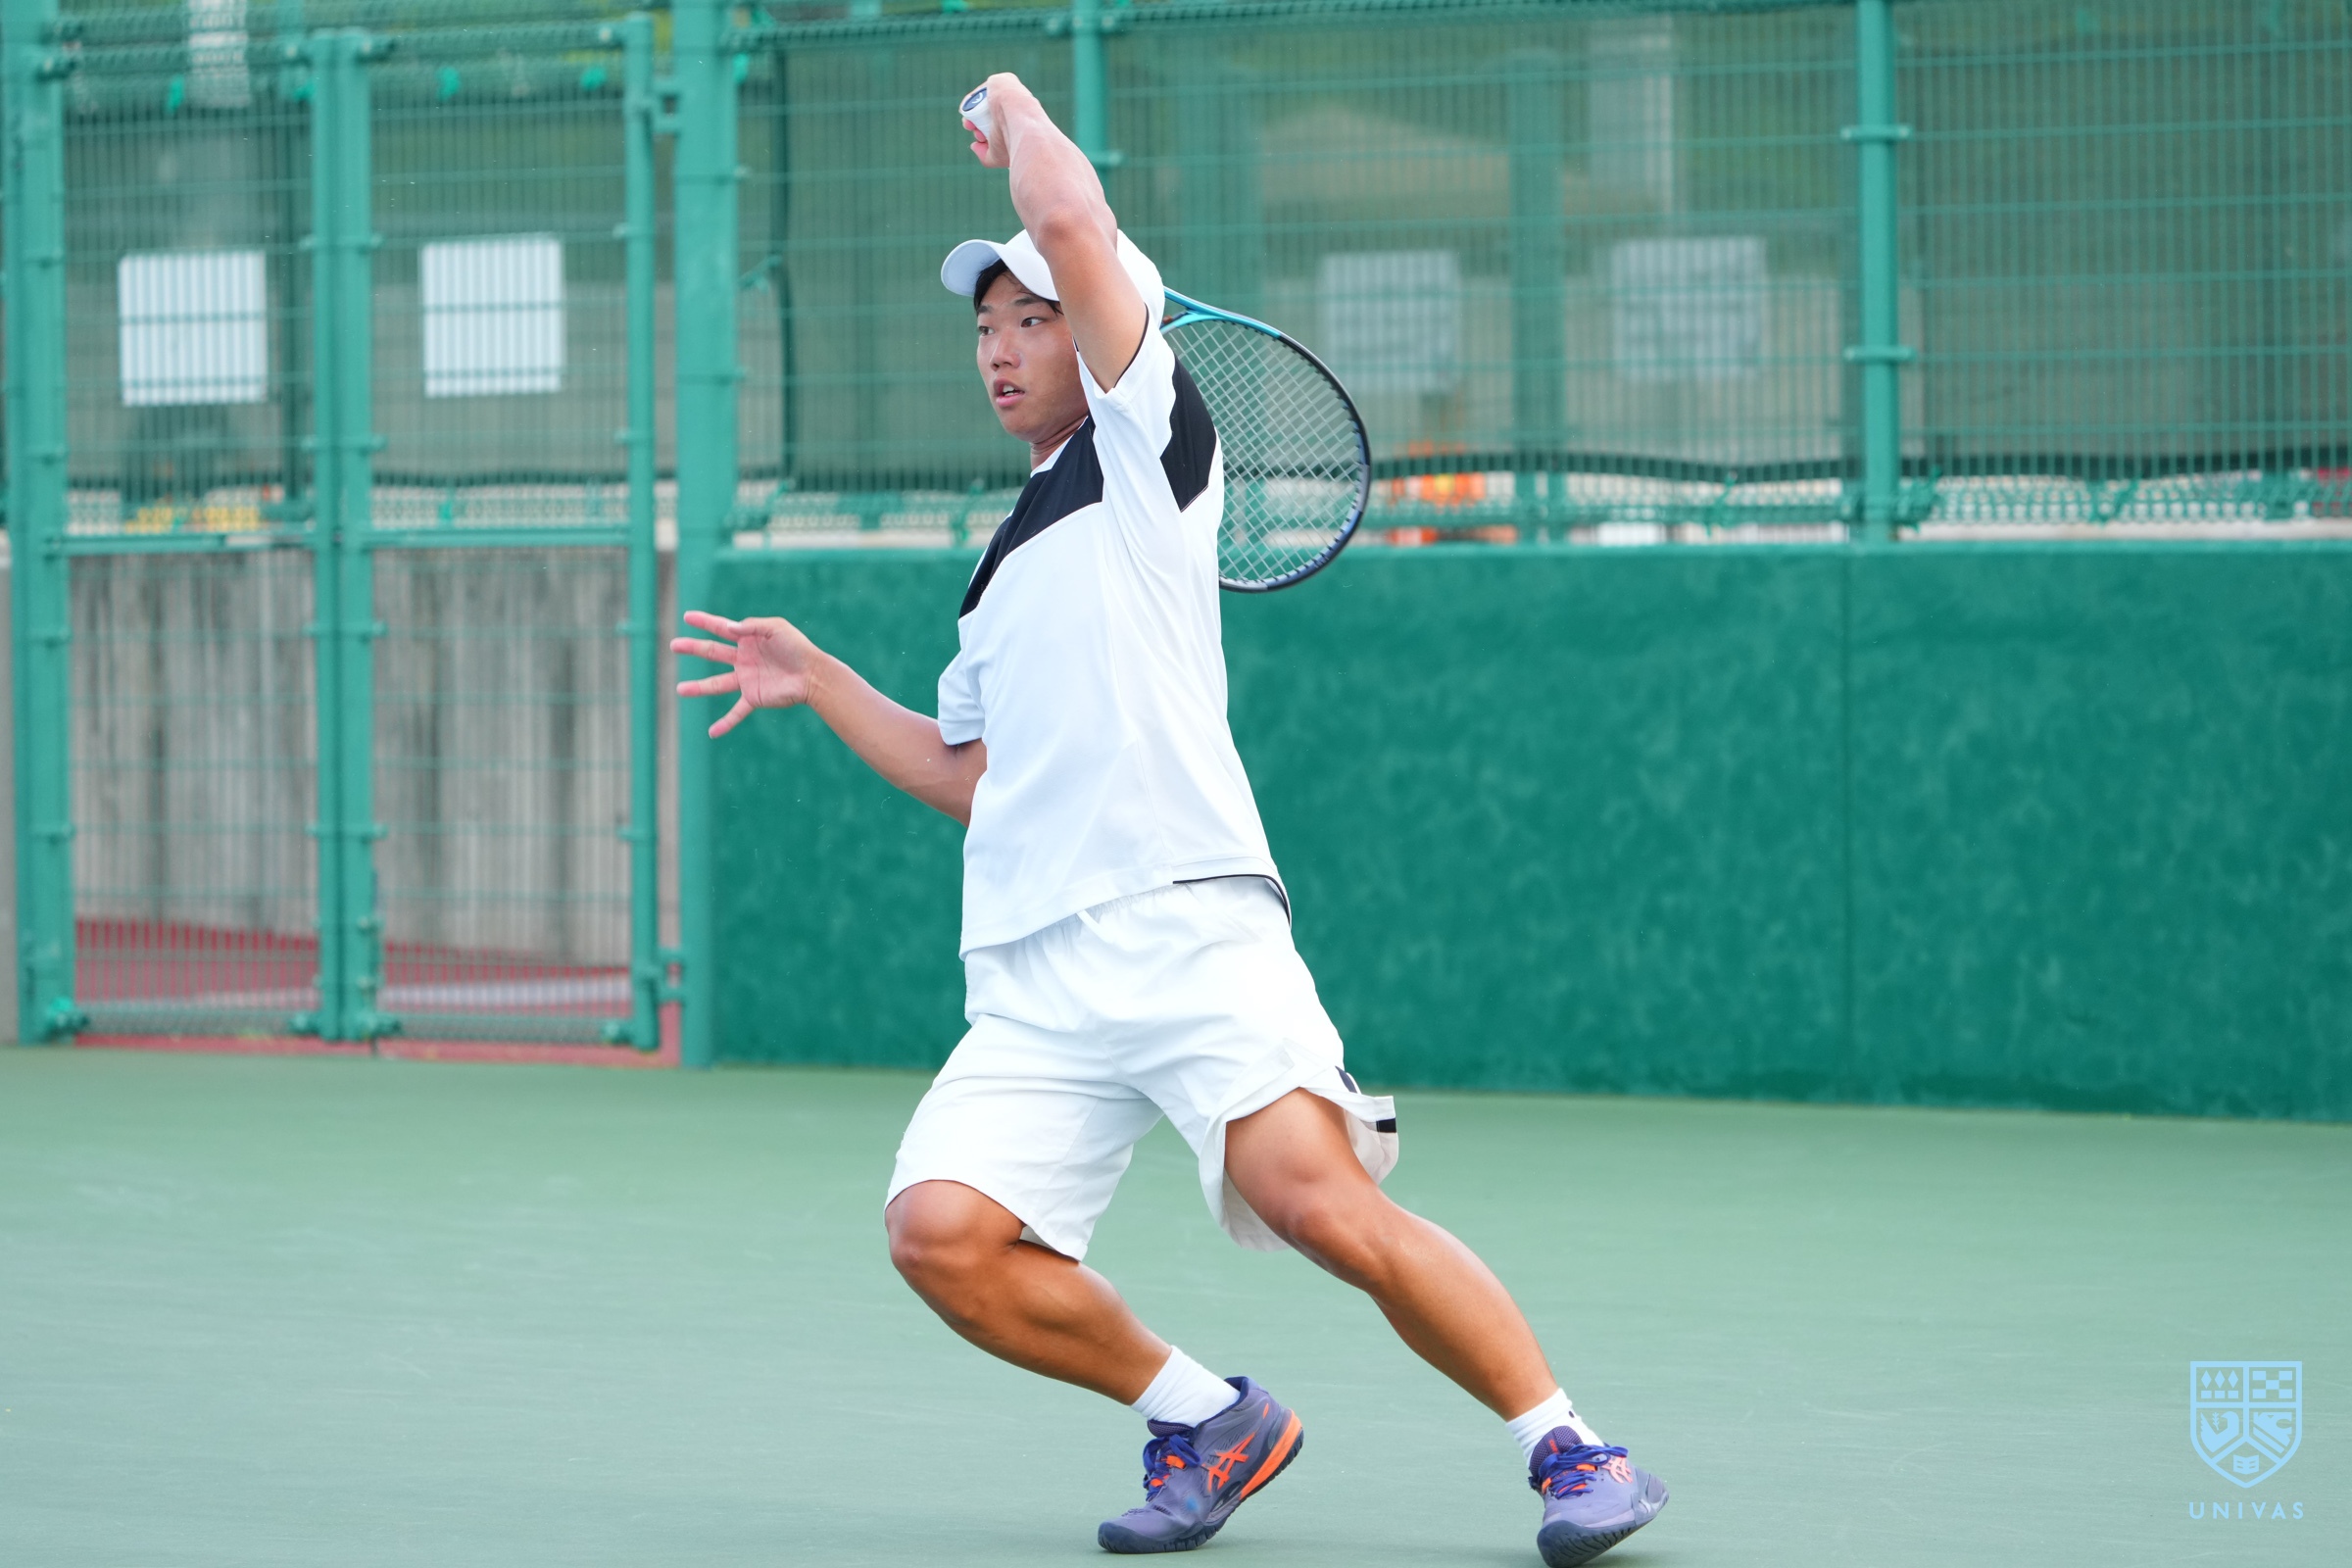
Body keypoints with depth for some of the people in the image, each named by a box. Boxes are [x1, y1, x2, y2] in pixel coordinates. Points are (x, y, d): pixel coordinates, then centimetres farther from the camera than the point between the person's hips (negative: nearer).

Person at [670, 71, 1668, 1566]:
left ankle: (1571, 1448, -11)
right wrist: (823, 685, 28)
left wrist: (1018, 111, 14)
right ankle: (1206, 1418, 5)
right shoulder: (1006, 572, 30)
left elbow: (1074, 222, -4)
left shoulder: (1148, 441, 8)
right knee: (941, 1230, -15)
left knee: (1324, 1202, -24)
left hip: (1187, 926, -7)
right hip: (1035, 984, 7)